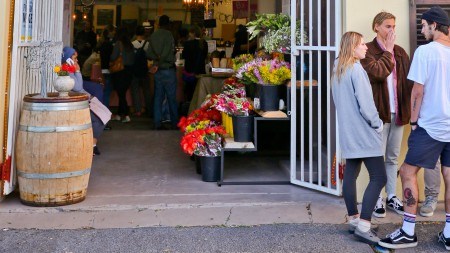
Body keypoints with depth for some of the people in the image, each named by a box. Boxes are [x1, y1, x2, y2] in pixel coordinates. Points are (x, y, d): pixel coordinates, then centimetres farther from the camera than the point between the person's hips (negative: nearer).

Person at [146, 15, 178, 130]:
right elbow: (171, 53, -16)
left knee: (158, 97, 9)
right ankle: (175, 123, 7)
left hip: (158, 71, 5)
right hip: (168, 69, -5)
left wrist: (157, 58, 0)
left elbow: (149, 54, 4)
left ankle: (157, 123, 9)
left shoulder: (153, 36, 6)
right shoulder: (168, 35, -11)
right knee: (171, 98, 2)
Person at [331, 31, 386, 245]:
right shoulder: (356, 70, -15)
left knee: (350, 175, 12)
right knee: (378, 177, -7)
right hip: (363, 133, -9)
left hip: (348, 132, 9)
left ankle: (354, 219, 19)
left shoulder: (338, 71, 12)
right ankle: (363, 226, -12)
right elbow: (365, 104, -19)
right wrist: (377, 124, -6)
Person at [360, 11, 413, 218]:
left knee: (393, 157, 13)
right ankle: (378, 199, 10)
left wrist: (409, 107, -3)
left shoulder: (400, 52, 13)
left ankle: (391, 197, 23)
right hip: (379, 111, -5)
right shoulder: (368, 50, -4)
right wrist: (387, 52, -9)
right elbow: (377, 73, -21)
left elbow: (409, 79, 10)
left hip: (398, 112, 5)